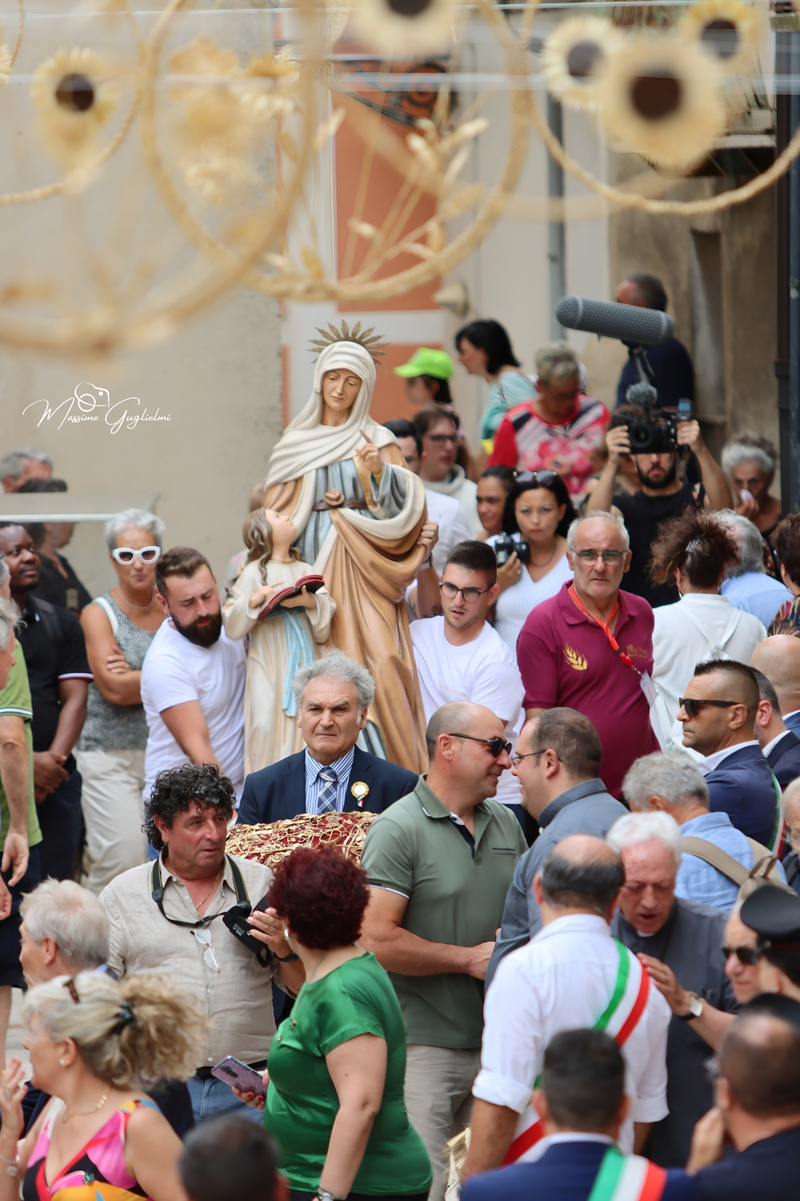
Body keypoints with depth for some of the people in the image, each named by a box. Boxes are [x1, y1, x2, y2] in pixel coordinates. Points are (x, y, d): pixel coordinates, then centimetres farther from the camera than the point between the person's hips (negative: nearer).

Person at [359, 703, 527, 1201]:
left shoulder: (506, 824, 13)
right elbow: (376, 939, -16)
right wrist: (469, 959, -11)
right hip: (425, 1044, -6)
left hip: (498, 1042, 7)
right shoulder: (399, 829, -9)